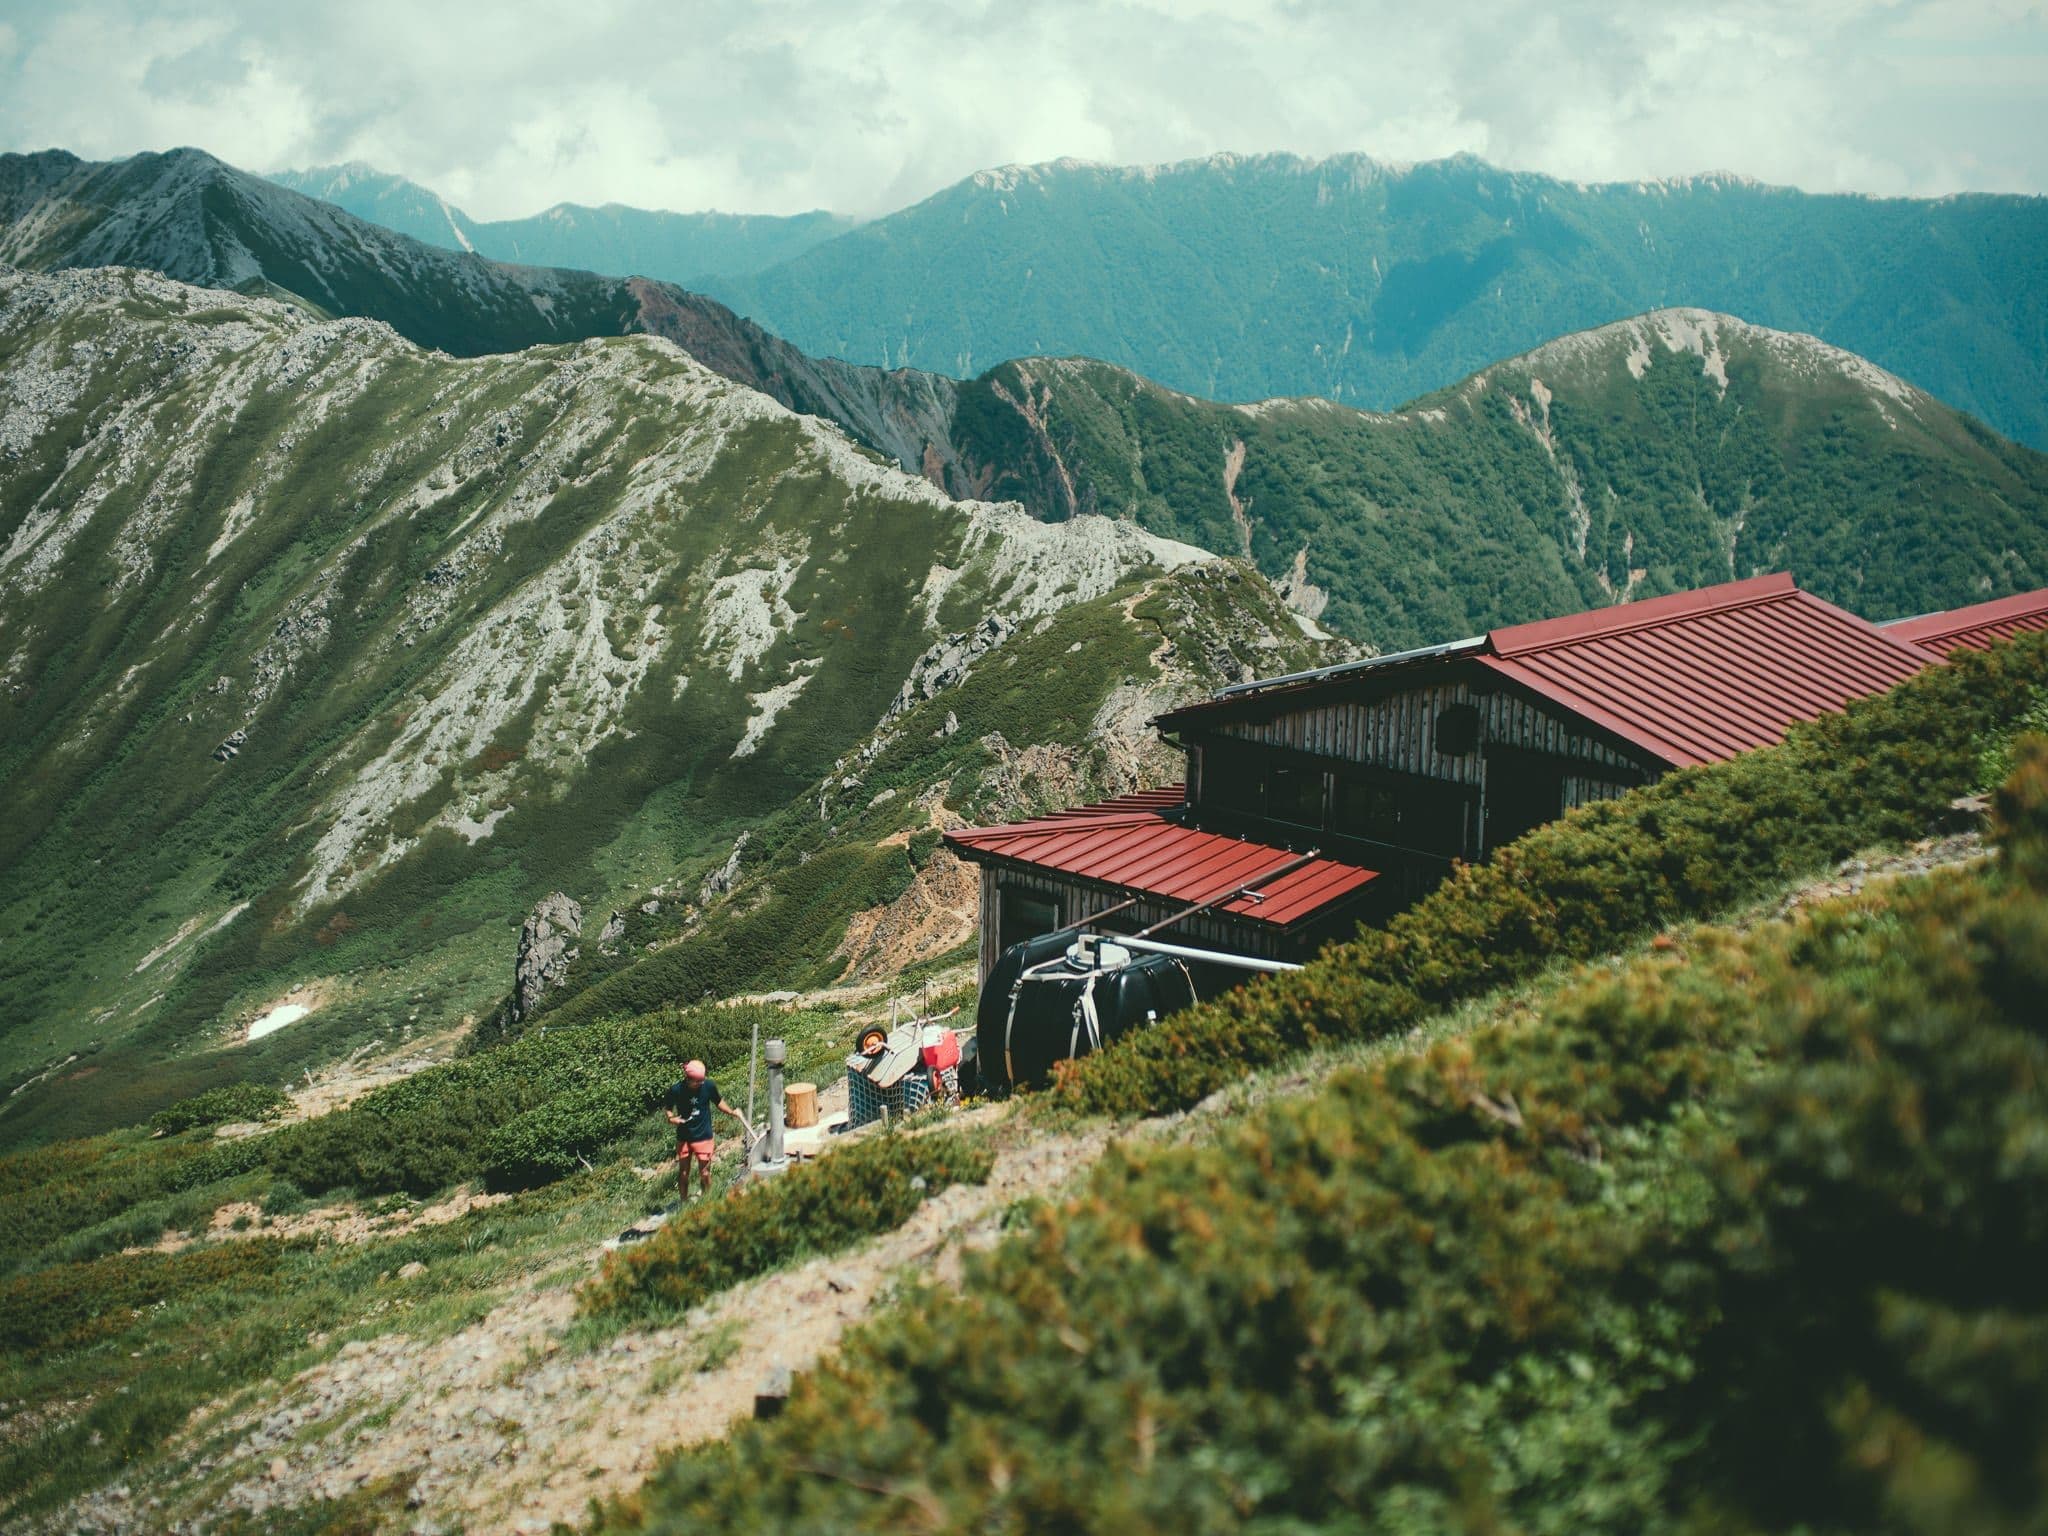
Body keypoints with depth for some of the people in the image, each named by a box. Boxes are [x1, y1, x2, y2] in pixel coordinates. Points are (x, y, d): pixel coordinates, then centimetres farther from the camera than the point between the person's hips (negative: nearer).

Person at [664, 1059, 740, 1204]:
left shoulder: (708, 1086, -13)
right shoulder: (676, 1089, -15)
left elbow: (718, 1101, 6)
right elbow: (668, 1109, 2)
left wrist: (731, 1112, -8)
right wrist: (671, 1118, -18)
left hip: (703, 1136, 0)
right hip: (683, 1138, 1)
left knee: (705, 1172, 3)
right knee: (683, 1173, 11)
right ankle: (684, 1202, 29)